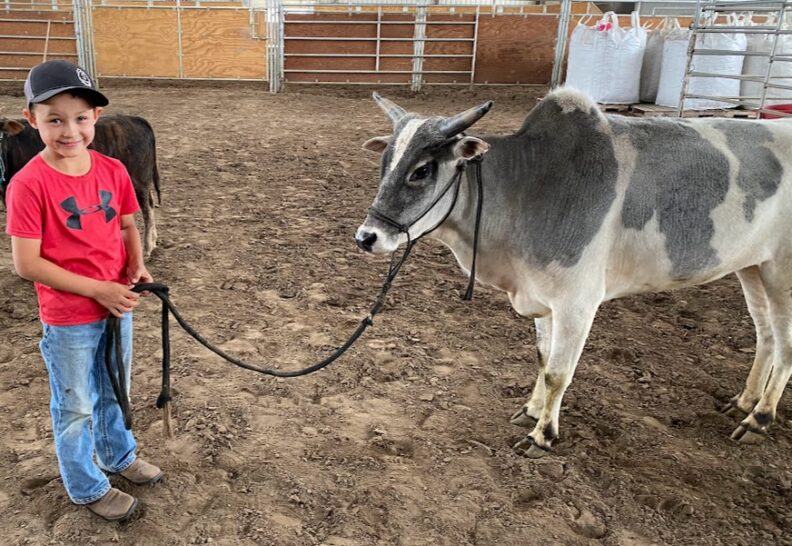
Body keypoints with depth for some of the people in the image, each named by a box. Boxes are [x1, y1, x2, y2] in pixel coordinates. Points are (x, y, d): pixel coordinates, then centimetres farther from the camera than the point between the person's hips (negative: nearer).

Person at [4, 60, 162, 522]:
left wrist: (137, 266, -10)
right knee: (76, 408, 14)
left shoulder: (113, 170, -5)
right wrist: (97, 290, -21)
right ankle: (87, 488, 36)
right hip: (69, 319, -5)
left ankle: (118, 455, 50)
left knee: (114, 393, 26)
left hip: (118, 306, 5)